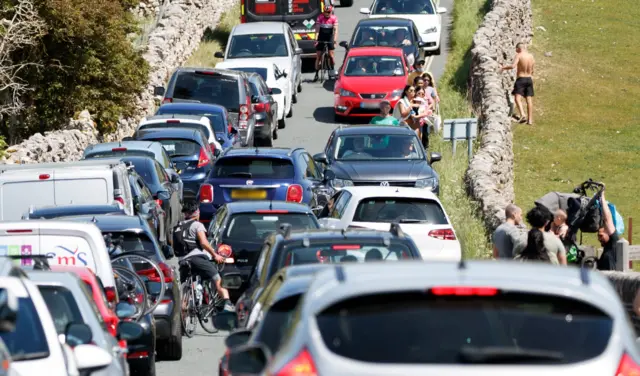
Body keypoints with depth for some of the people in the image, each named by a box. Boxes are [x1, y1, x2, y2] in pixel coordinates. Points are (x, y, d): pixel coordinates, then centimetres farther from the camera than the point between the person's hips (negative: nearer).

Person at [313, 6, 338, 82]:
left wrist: (335, 40, -28)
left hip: (330, 37, -1)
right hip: (321, 38, 1)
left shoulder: (334, 18, -11)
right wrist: (316, 39, -25)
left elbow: (335, 29, -17)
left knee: (331, 55, -11)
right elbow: (317, 29, -15)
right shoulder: (320, 17, -11)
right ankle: (316, 74, 5)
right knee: (318, 56, -1)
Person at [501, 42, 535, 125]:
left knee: (518, 98, -13)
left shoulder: (519, 55, -10)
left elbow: (513, 66, -22)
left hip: (520, 79, -6)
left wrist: (504, 67, -6)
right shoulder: (531, 56, 8)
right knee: (529, 99, 8)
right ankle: (530, 120, 9)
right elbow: (532, 70, 14)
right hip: (529, 79, 6)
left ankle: (522, 115, -33)